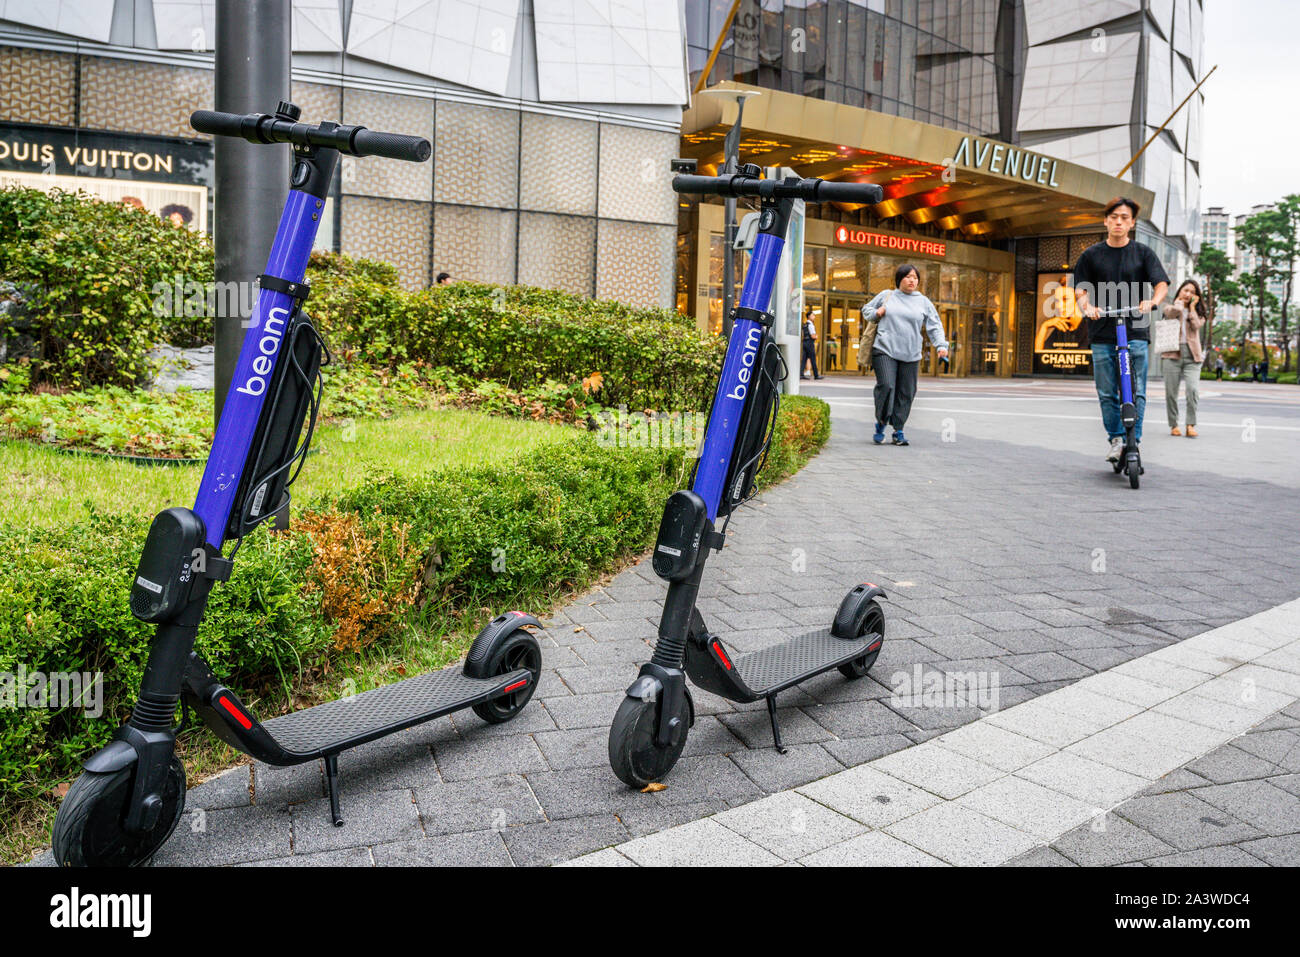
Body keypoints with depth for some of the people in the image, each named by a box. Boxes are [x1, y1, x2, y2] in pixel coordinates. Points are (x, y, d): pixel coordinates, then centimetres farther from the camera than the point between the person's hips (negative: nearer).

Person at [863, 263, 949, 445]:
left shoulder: (923, 302, 12)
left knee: (906, 393, 2)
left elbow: (935, 326, 11)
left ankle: (898, 430, 13)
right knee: (886, 386, -16)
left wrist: (941, 345, -4)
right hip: (885, 350, -2)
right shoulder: (886, 296, 10)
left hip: (911, 355, 2)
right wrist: (876, 314, 0)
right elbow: (866, 309, 22)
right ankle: (881, 424, 1)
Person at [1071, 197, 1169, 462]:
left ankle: (1133, 440, 1)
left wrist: (1151, 301, -21)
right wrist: (1087, 306, -15)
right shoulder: (1091, 255, 9)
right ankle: (1115, 438, 16)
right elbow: (1080, 289, 6)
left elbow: (1162, 283, 0)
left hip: (1136, 333, -1)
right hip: (1102, 333, 1)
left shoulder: (1143, 253, 8)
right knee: (1106, 392, 3)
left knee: (1136, 392, -6)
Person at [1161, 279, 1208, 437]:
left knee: (1193, 389, -16)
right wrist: (1179, 300, 7)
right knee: (1171, 392, -1)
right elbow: (1174, 311, -12)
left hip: (1191, 355, 1)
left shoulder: (1198, 312, 18)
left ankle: (1191, 425, -12)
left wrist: (1192, 306, 7)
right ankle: (1174, 425, 10)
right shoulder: (1170, 308, 12)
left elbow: (1196, 325, -3)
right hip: (1172, 354, -1)